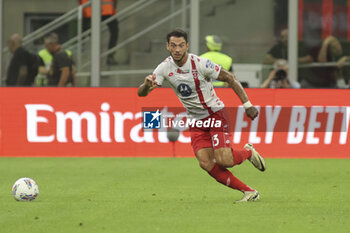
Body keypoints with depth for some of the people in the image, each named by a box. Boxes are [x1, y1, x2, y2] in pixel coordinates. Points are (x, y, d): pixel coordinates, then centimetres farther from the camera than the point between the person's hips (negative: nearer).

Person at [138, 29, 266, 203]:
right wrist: (147, 85, -36)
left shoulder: (200, 64, -18)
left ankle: (248, 152, 16)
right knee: (206, 163, -15)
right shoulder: (165, 68, -7)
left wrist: (247, 105, -8)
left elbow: (230, 79, -7)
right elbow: (141, 93, -11)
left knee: (224, 161, -19)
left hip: (216, 115, -4)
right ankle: (248, 192, -3)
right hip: (196, 122, 4)